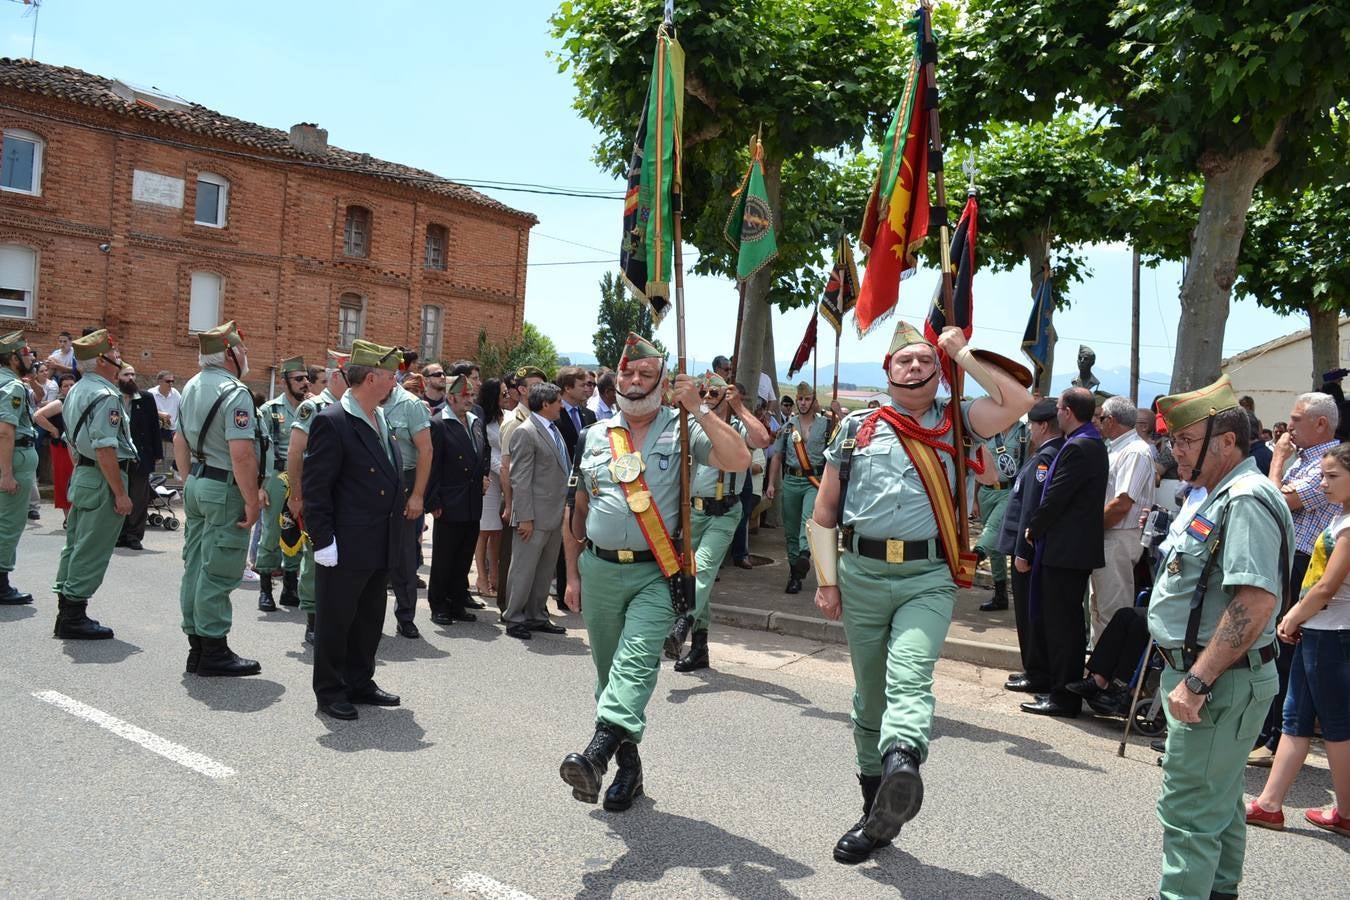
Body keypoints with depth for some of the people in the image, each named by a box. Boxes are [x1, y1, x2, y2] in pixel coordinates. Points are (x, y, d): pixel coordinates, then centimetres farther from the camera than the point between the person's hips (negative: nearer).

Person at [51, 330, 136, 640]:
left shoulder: (75, 391, 13)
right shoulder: (105, 396, -18)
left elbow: (71, 441, 19)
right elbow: (105, 449, -23)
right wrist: (121, 493, -21)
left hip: (81, 474, 10)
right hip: (103, 479, -10)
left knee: (75, 545, 15)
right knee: (92, 551, -3)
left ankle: (66, 612, 24)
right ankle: (74, 617, 3)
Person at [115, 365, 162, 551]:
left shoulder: (146, 398, 2)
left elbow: (154, 427, 3)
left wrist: (157, 453, 0)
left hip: (141, 456, 0)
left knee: (139, 499, 3)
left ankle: (135, 536, 10)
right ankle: (120, 535, 17)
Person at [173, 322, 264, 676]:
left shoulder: (191, 387, 12)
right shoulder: (234, 392, -17)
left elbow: (179, 441, 17)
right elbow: (241, 453, -24)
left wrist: (191, 482, 23)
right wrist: (252, 500, -19)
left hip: (197, 484, 9)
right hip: (226, 490, -9)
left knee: (196, 566, 13)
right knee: (218, 573, -3)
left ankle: (196, 646, 23)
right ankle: (214, 652, 5)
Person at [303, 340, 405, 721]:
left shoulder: (382, 420, 10)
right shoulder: (331, 422, -16)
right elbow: (315, 486, -16)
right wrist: (323, 541, -18)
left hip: (380, 546, 9)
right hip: (345, 547, -8)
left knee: (370, 619, 18)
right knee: (335, 621, 7)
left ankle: (359, 683, 32)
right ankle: (329, 692, 21)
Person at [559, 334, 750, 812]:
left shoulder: (682, 430, 2)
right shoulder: (597, 435, 13)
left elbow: (739, 460, -14)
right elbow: (578, 509, 16)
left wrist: (697, 410, -16)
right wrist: (572, 575, 13)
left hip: (656, 575, -4)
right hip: (599, 571, 4)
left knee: (635, 663, -21)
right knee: (608, 670, 10)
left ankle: (598, 752, -33)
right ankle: (628, 765, 25)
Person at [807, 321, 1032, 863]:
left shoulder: (956, 422, 9)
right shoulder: (857, 428, 10)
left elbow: (1018, 401, -9)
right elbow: (824, 513, 11)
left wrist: (961, 352, 1)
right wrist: (827, 581, 3)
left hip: (928, 578, -2)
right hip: (861, 575, 2)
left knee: (909, 678, -24)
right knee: (869, 694, 10)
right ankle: (877, 810, 23)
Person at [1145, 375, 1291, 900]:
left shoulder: (1247, 501, -19)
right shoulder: (1220, 497, 15)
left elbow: (1256, 602, -29)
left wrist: (1197, 681, -28)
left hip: (1219, 682, -11)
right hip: (1214, 679, 11)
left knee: (1189, 809, -6)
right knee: (1220, 800, 22)